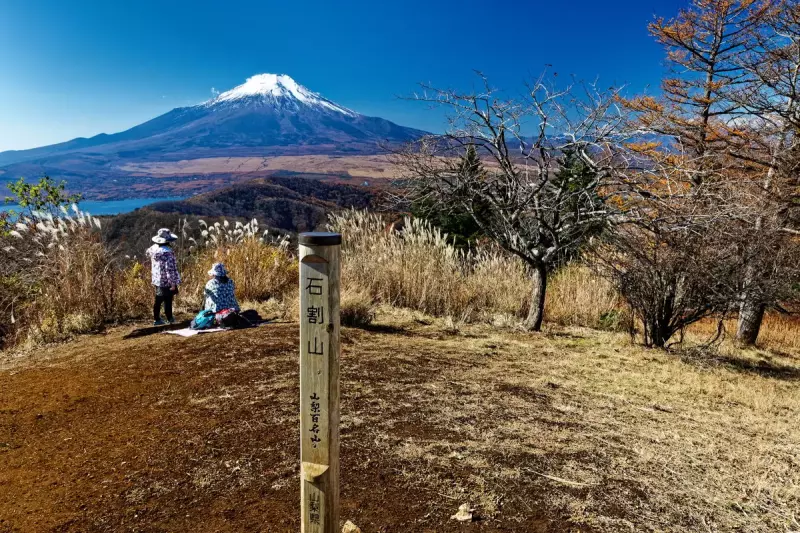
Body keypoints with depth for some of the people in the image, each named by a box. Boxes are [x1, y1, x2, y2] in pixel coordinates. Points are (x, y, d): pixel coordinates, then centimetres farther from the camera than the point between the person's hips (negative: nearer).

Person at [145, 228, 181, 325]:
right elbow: (170, 269, -27)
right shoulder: (168, 252, -25)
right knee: (167, 300, 6)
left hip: (157, 280, 7)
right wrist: (173, 283, -22)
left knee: (158, 299, 17)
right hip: (166, 281, -7)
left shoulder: (154, 248, -1)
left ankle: (156, 319, 23)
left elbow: (148, 252, 26)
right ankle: (170, 318, 19)